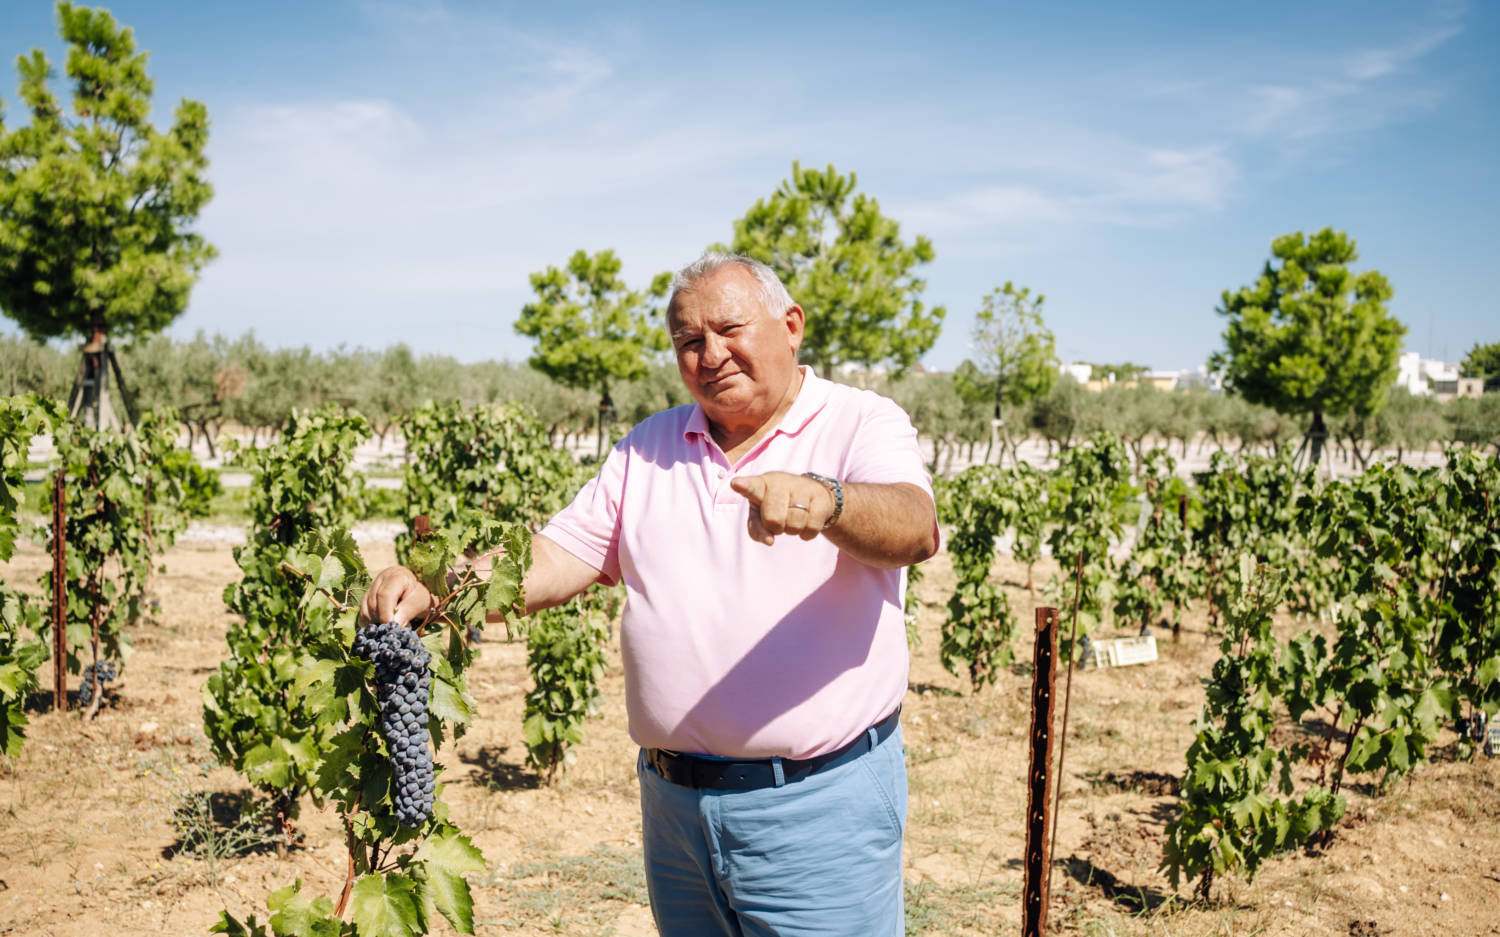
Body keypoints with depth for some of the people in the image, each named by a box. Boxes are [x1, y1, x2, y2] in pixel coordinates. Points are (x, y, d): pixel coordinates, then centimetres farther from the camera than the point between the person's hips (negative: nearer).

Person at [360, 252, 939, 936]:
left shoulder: (860, 424, -5)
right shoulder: (649, 448, 11)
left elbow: (914, 528, -25)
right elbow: (557, 560, 5)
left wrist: (823, 500, -46)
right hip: (673, 799, 5)